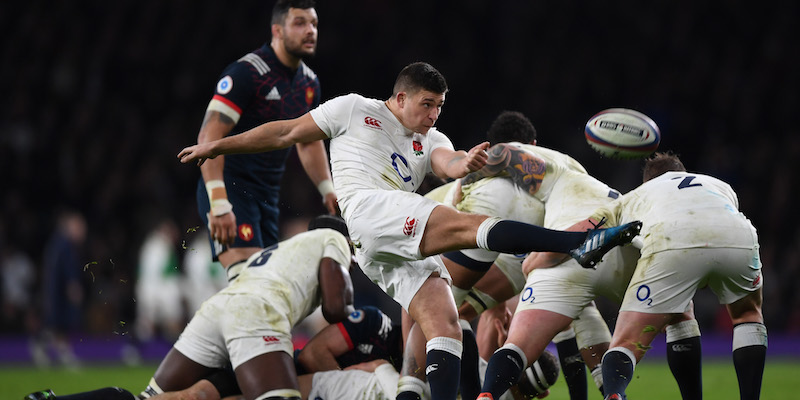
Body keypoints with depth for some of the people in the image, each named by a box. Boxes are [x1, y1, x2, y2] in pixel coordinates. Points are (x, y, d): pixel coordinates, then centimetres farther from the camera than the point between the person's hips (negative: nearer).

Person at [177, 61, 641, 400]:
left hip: (409, 247, 7)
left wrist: (465, 163, -22)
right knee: (464, 224, -26)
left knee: (446, 325, -13)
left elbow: (447, 163, 3)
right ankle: (579, 243, -42)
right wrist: (218, 145, 24)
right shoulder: (355, 110, 16)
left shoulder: (430, 141, 27)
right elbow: (287, 132, 22)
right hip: (368, 209, -7)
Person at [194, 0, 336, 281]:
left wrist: (328, 192, 14)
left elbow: (309, 142, 26)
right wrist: (219, 204, -29)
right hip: (230, 189, -9)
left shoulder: (309, 83, 10)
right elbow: (209, 137, -22)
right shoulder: (246, 73, -16)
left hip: (268, 195, 9)